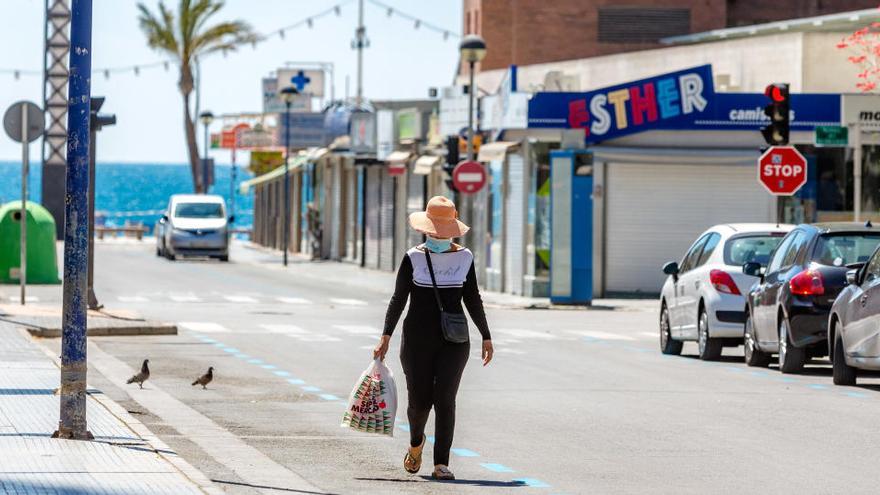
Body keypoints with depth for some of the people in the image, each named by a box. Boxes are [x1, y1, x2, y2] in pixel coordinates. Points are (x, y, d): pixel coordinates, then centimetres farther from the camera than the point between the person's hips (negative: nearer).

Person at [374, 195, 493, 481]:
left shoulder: (464, 257, 5)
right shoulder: (413, 258, 0)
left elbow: (472, 299, 13)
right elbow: (398, 299, 1)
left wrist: (486, 337, 14)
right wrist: (386, 337, -6)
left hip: (454, 340, 1)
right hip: (417, 339, -1)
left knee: (445, 398, -10)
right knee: (419, 401, 1)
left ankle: (441, 463, -8)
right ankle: (416, 442, 34)